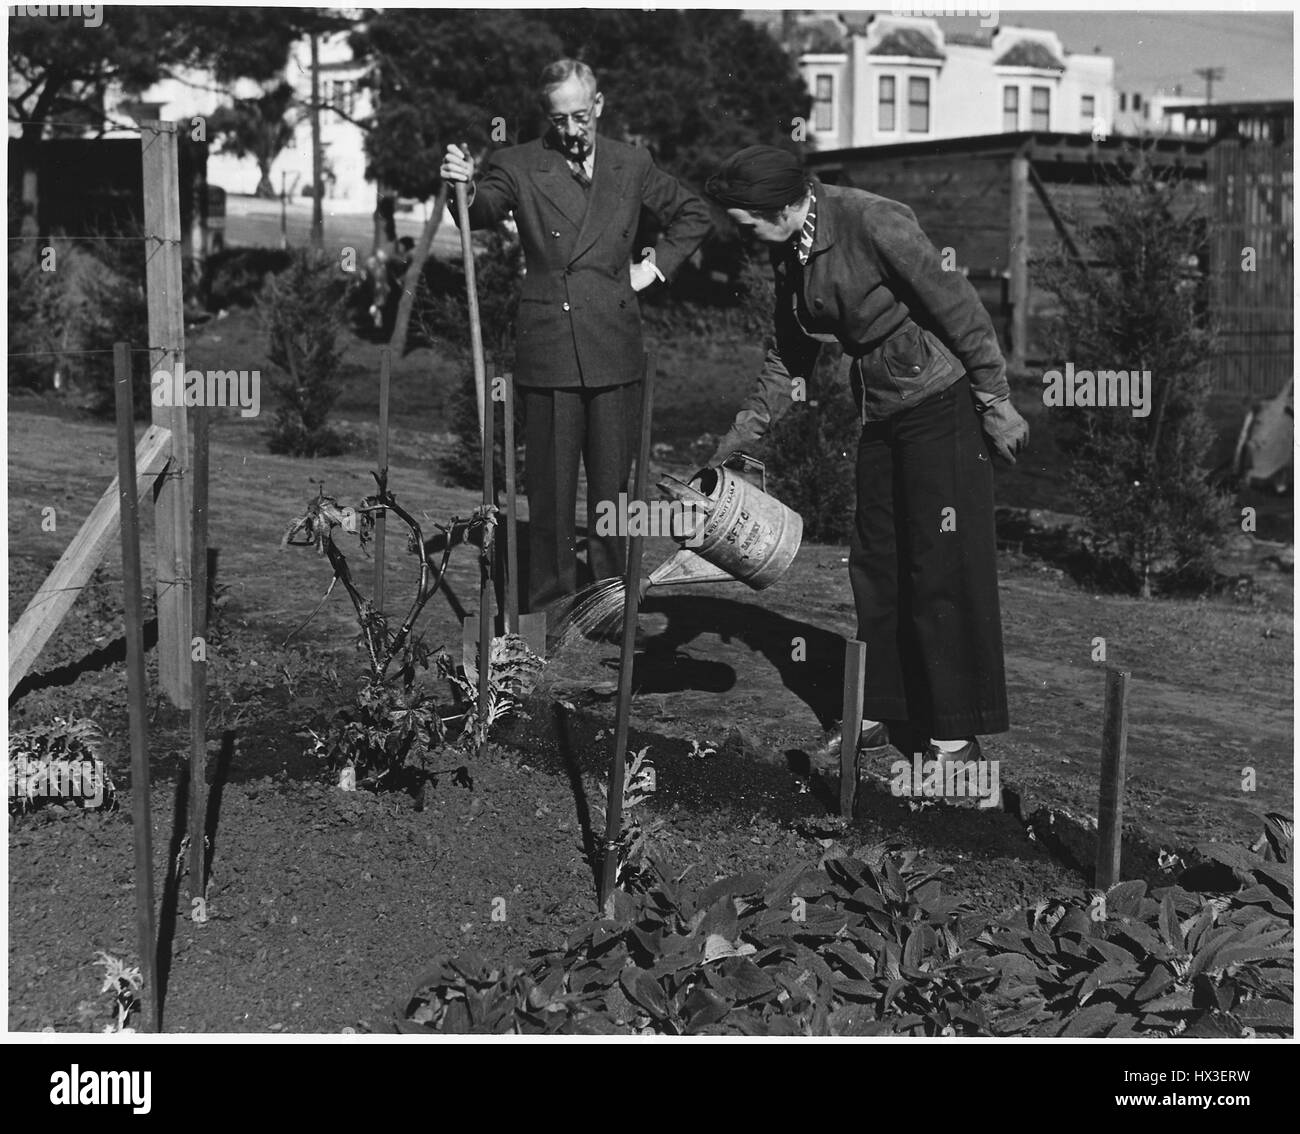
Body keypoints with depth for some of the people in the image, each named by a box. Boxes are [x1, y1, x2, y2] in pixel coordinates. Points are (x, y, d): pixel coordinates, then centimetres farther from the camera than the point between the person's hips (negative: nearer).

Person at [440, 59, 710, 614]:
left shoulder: (631, 165, 11)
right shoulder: (518, 166, 2)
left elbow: (693, 214, 22)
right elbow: (483, 213, -15)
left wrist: (654, 267, 11)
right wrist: (465, 188, -36)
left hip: (614, 347, 2)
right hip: (547, 348, -2)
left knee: (612, 482, 6)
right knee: (549, 485, 0)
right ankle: (550, 604, 7)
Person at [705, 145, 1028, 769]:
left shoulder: (875, 224, -22)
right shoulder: (790, 253, 3)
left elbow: (959, 309, -18)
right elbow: (787, 357, 15)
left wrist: (997, 402, -13)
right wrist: (738, 440, 14)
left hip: (941, 403, -8)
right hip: (881, 413, 8)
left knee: (943, 568, -4)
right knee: (876, 564, 12)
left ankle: (959, 735, 4)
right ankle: (877, 714, 23)